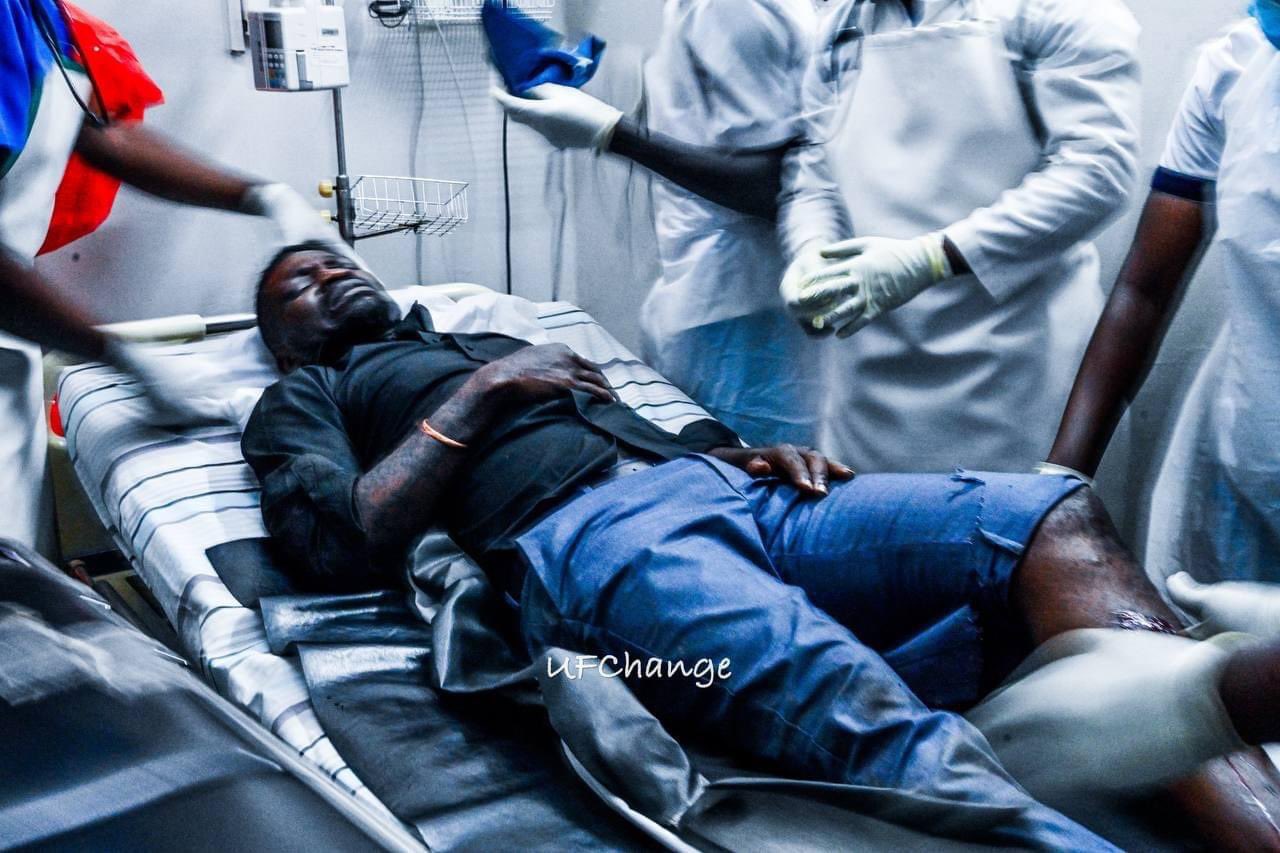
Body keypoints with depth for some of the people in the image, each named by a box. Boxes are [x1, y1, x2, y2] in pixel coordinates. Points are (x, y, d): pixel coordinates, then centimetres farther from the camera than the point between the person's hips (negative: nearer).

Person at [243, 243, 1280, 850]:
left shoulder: (496, 339, 40)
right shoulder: (304, 398, 23)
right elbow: (345, 546, 0)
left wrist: (755, 453, 9)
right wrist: (483, 392, 2)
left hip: (719, 486, 8)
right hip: (579, 534, -7)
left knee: (1055, 515, -15)